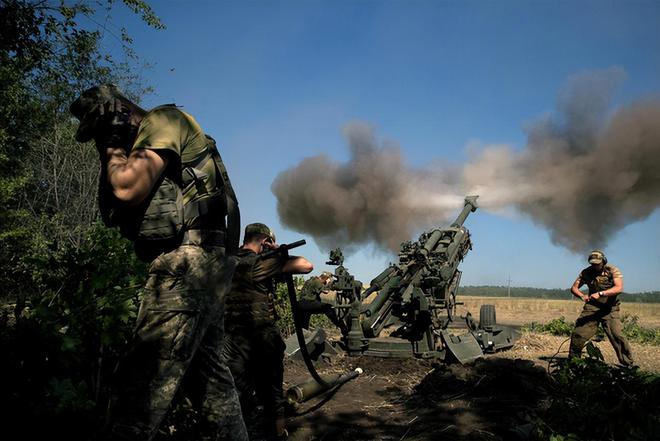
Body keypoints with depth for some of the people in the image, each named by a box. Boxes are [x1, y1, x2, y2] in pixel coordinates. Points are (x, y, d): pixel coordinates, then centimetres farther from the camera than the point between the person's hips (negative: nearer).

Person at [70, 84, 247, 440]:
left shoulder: (165, 120, -1)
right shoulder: (143, 145, 27)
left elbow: (128, 188, -15)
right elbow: (111, 211, 25)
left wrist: (113, 149, 4)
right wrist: (115, 155, 17)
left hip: (187, 262, -11)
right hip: (201, 265, 11)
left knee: (142, 380, -14)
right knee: (208, 374, 14)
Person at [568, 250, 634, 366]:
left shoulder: (613, 270, -9)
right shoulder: (586, 272, 2)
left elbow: (619, 288, -24)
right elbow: (574, 288, 4)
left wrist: (600, 293, -36)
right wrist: (582, 295, -18)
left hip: (609, 309, -3)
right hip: (591, 307, 3)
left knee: (617, 336, -14)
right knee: (578, 334, -4)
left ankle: (628, 365, 0)